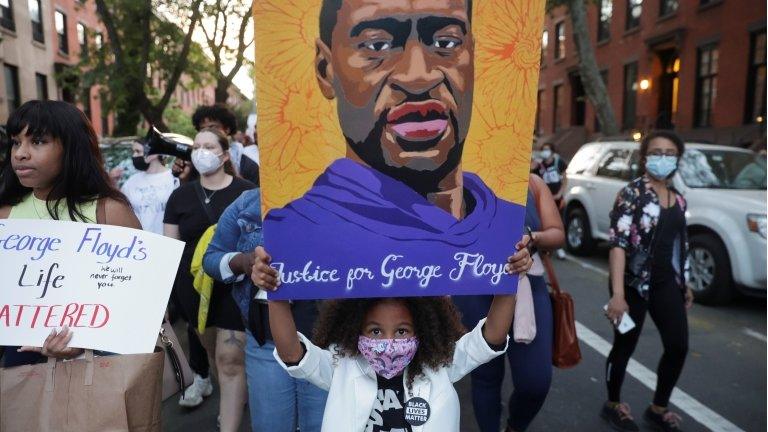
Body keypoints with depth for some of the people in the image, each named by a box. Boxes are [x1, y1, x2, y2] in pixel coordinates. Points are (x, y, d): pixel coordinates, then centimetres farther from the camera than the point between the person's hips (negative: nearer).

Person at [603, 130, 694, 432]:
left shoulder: (678, 199, 9)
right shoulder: (632, 193, -13)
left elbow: (680, 244, 18)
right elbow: (618, 243, -20)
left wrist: (685, 285, 18)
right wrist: (618, 294, -27)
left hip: (666, 283, 7)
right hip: (635, 283, -6)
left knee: (678, 347, 7)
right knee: (625, 346, 5)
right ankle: (613, 405, 27)